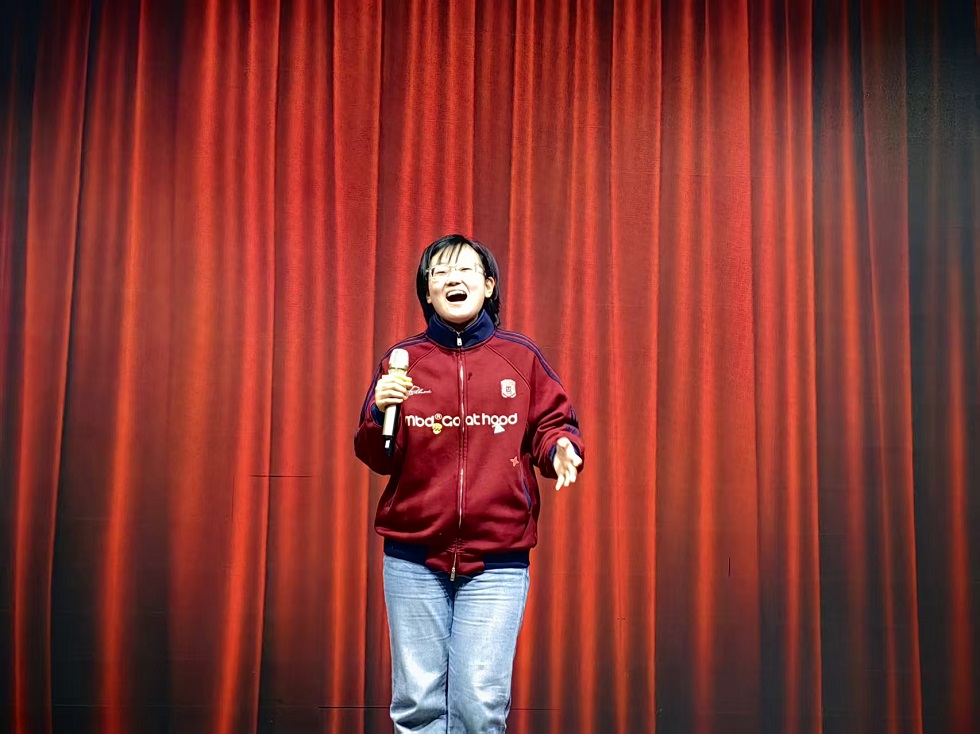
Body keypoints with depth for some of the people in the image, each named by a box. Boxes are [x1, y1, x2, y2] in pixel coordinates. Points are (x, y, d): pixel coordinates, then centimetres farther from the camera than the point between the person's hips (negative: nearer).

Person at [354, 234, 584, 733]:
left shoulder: (520, 357, 5)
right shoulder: (403, 360, 6)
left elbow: (551, 425, 10)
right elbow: (376, 457, 8)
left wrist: (561, 448, -12)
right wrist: (380, 412, -12)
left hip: (497, 560, -1)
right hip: (414, 557, 1)